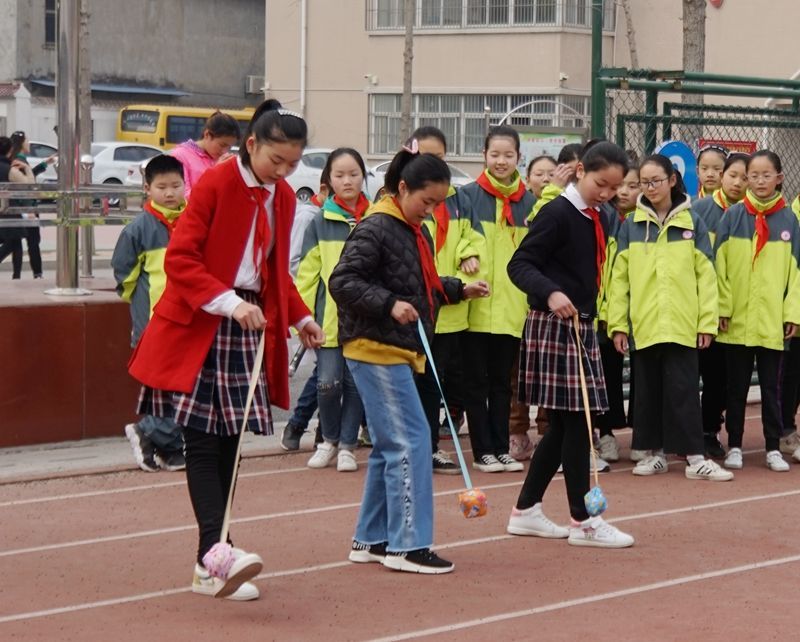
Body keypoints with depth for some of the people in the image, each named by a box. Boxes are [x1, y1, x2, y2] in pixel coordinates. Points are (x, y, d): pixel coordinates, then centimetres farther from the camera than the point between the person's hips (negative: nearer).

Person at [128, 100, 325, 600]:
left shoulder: (284, 198, 11)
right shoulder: (215, 183, -11)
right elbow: (179, 259, -16)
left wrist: (300, 317, 11)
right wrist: (228, 303, -24)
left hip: (251, 326, 7)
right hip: (200, 328, -7)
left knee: (229, 442, 5)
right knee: (203, 441, -11)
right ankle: (215, 549, -22)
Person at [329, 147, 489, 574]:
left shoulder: (417, 233, 16)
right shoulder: (375, 229, -13)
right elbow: (342, 282, -19)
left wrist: (459, 290, 12)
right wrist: (390, 304, -27)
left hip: (398, 351, 10)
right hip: (374, 347, -10)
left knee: (390, 445, 13)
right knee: (410, 439, -12)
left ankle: (371, 539, 21)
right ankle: (407, 544, -10)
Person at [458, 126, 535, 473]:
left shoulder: (528, 203, 9)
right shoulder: (468, 197, -2)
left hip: (512, 308, 3)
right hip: (476, 307, -3)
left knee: (502, 382, 10)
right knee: (477, 382, 2)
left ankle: (501, 449, 16)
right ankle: (483, 451, 7)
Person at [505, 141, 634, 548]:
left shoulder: (596, 220, 14)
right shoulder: (557, 213, -12)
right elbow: (520, 265, -17)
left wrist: (587, 317, 17)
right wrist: (551, 293, -33)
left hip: (580, 327, 9)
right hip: (553, 326, -9)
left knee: (565, 423, 12)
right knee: (574, 421, -7)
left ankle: (526, 510, 19)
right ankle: (582, 520, -2)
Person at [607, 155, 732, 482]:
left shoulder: (692, 222, 4)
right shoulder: (631, 226, 6)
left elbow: (706, 275, 2)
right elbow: (619, 278, 5)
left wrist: (708, 321, -4)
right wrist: (617, 324, -1)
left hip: (682, 325, -2)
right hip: (642, 325, 2)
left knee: (683, 390, -4)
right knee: (648, 391, 8)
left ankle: (695, 458, -3)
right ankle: (655, 453, 17)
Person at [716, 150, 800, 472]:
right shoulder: (733, 216, 0)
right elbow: (720, 265, -1)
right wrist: (722, 307, -7)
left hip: (773, 322, 0)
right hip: (737, 320, 0)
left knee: (771, 387, 7)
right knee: (736, 387, 8)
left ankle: (773, 448, 14)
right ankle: (734, 446, 16)